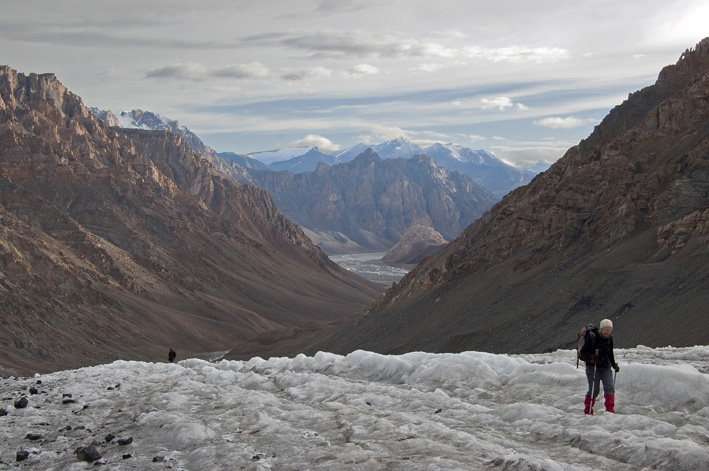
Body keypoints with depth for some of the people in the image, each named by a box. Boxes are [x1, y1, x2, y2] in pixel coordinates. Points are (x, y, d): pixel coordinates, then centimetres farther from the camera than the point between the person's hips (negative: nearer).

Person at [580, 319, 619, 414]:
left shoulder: (609, 338, 6)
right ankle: (588, 411, 14)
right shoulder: (593, 337, -14)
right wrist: (591, 357, -29)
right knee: (594, 390, -2)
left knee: (610, 388, -9)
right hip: (593, 367, -5)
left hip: (606, 367, 5)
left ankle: (610, 410, -3)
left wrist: (614, 365, 14)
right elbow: (583, 352, -12)